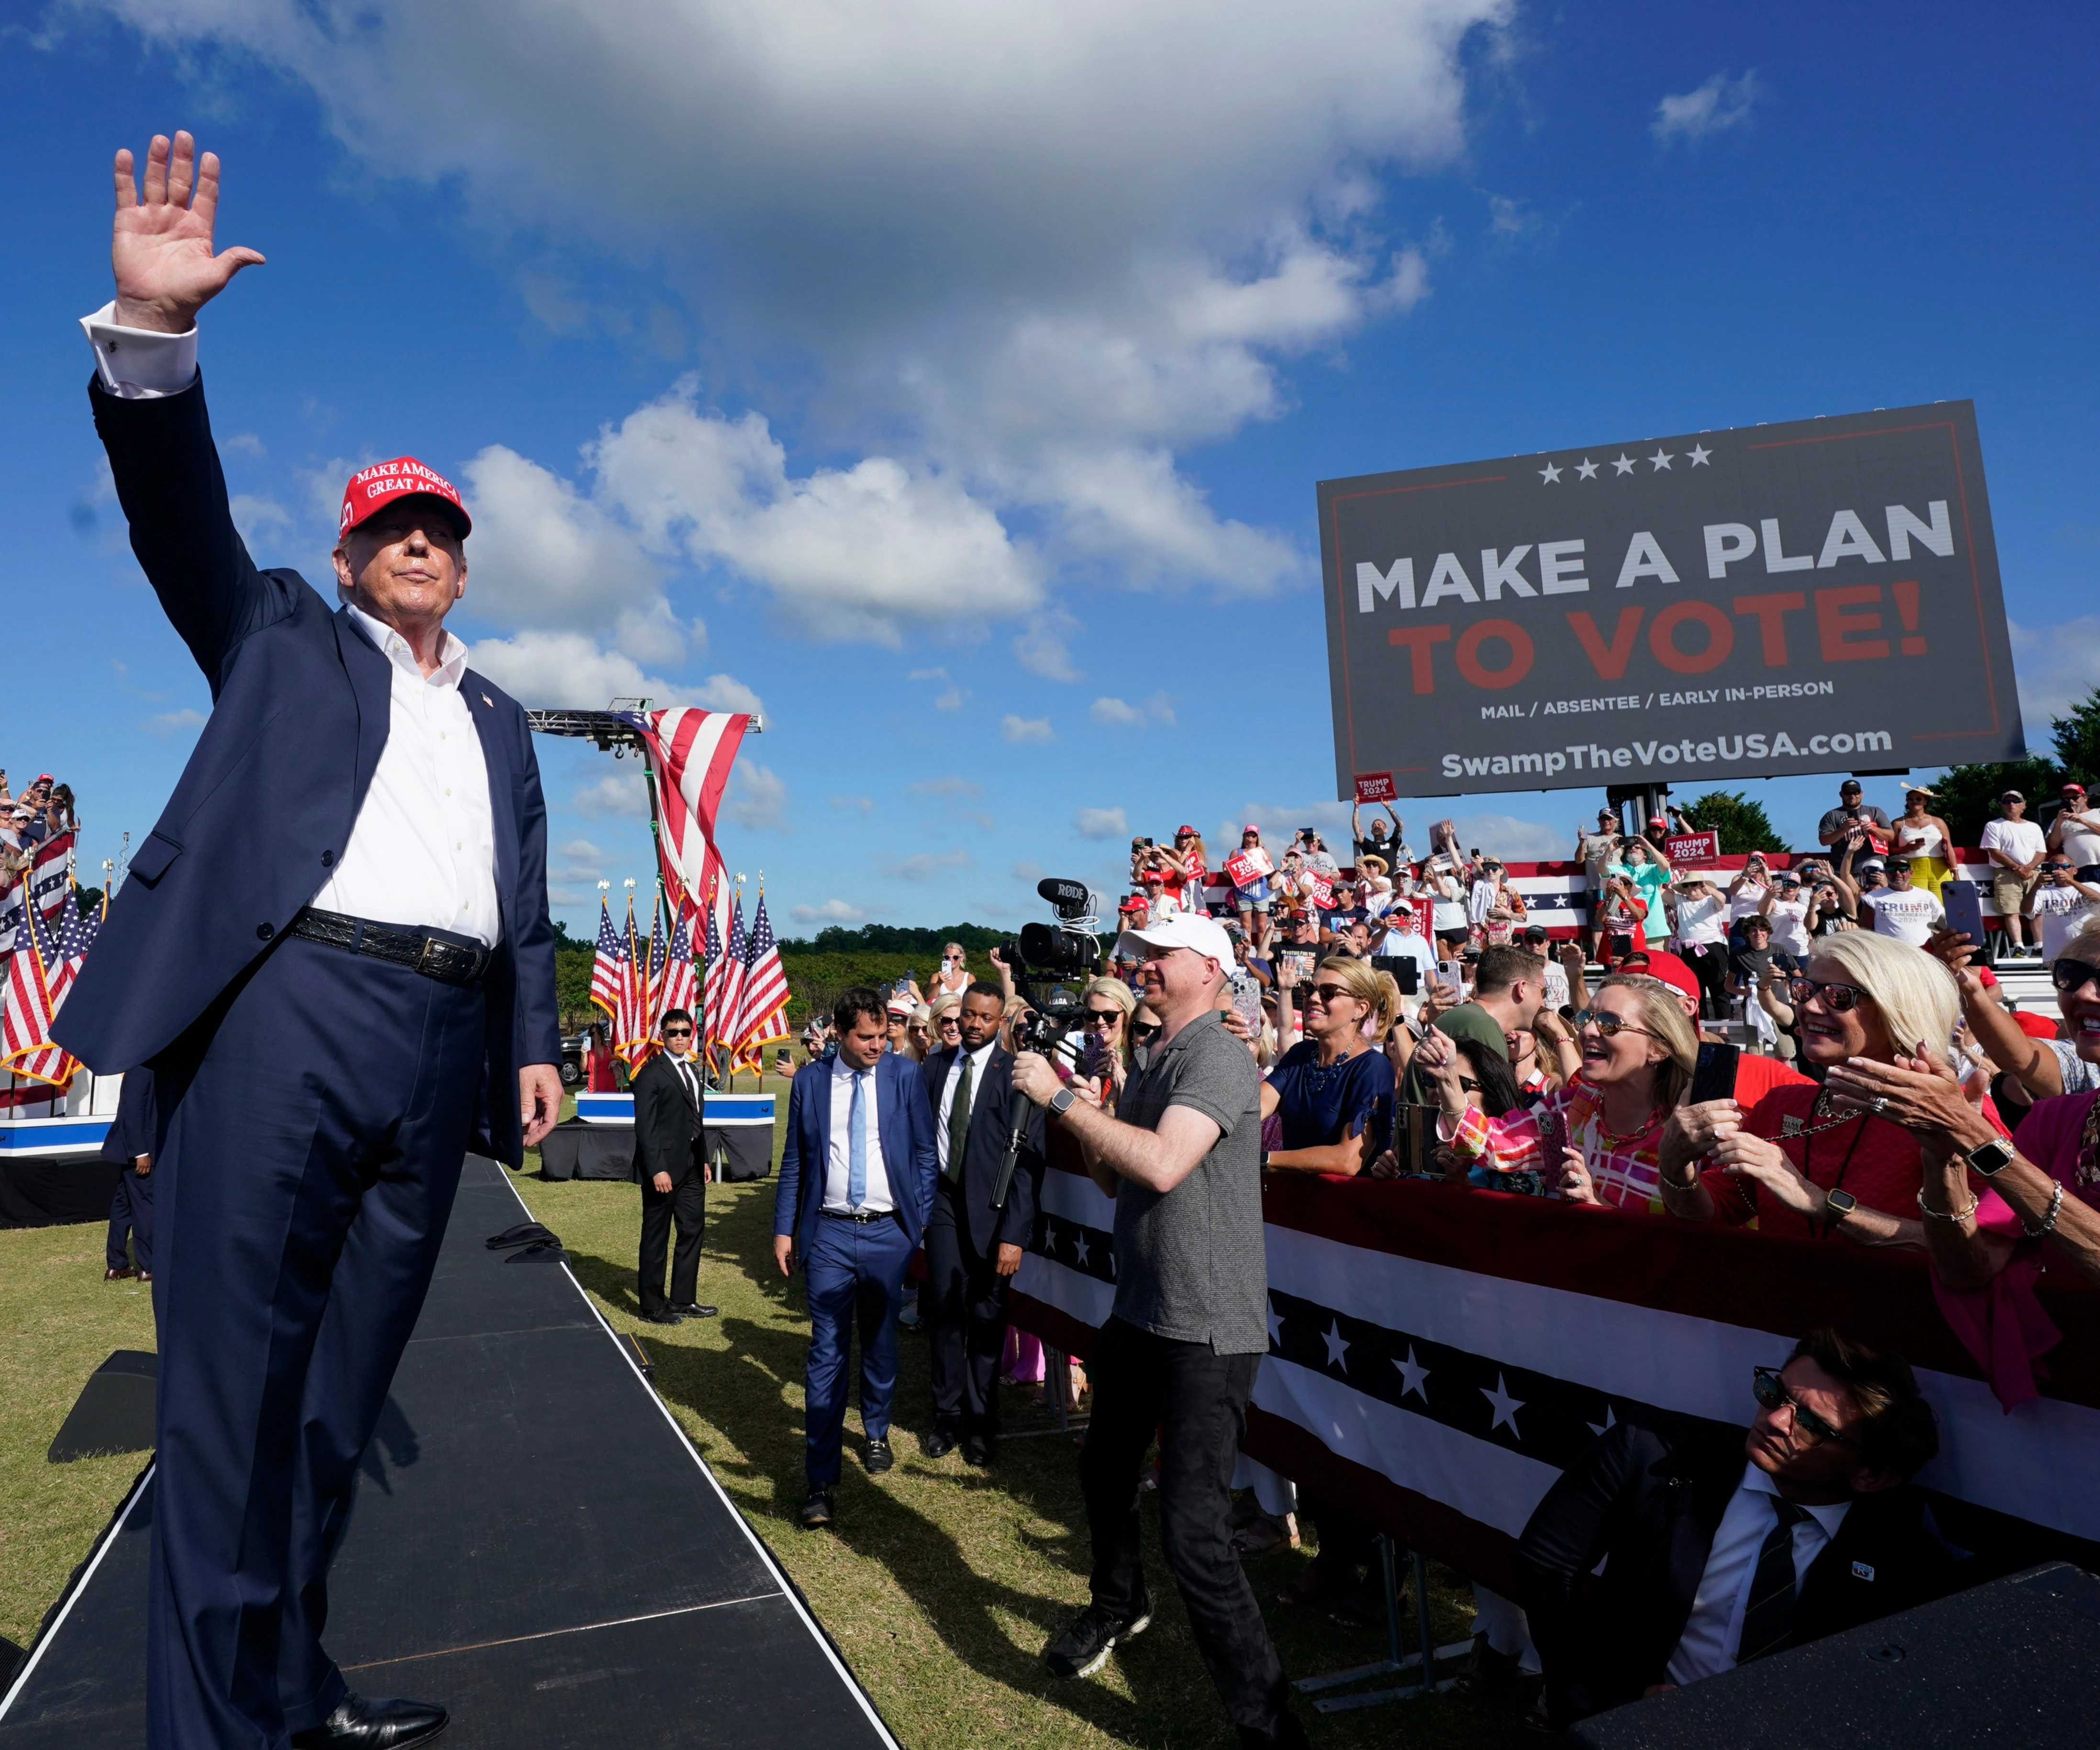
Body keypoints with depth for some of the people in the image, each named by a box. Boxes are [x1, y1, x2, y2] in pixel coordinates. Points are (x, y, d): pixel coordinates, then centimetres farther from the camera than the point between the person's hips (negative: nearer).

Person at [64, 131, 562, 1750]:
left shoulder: (500, 718, 24)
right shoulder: (283, 638, 17)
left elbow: (525, 898, 19)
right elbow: (182, 513, 0)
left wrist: (536, 1045, 9)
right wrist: (154, 333, -14)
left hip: (442, 1042, 4)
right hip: (291, 1008, -4)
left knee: (346, 1383, 10)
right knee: (238, 1374, -3)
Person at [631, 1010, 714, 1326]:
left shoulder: (692, 1070, 13)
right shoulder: (651, 1074, -11)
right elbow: (645, 1127, -16)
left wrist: (704, 1159, 15)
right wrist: (657, 1169, -21)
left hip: (692, 1168, 8)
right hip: (664, 1168, -8)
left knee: (692, 1231, 12)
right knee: (656, 1239, 4)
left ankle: (683, 1300, 23)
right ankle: (652, 1306, 15)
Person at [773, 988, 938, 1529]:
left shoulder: (905, 1074, -2)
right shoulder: (810, 1080, 1)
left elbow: (926, 1153, 4)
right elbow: (794, 1161, 7)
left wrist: (921, 1219, 1)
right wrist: (783, 1229, 5)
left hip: (888, 1232, 1)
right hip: (830, 1233, 0)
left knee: (881, 1343, 15)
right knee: (826, 1353, -3)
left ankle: (877, 1434, 39)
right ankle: (821, 1480, 2)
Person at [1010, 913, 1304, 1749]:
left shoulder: (1218, 1057, -17)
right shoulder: (1149, 1065, 11)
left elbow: (1163, 1166, -31)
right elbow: (1114, 1179, 16)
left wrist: (1061, 1097, -23)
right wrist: (1081, 1119, -3)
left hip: (1207, 1326, -9)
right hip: (1140, 1309, 9)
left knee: (1192, 1531, -10)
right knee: (1105, 1466, 25)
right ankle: (1117, 1606, 52)